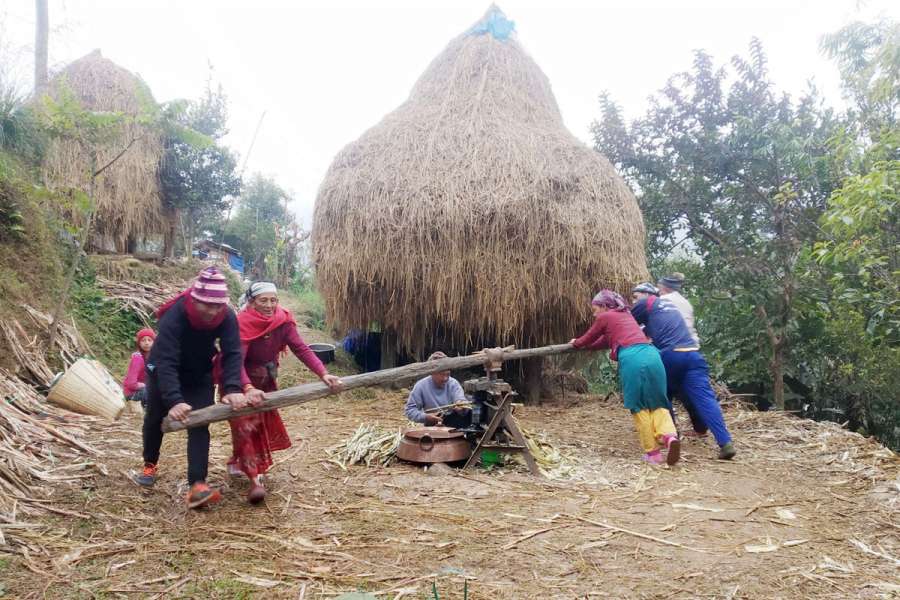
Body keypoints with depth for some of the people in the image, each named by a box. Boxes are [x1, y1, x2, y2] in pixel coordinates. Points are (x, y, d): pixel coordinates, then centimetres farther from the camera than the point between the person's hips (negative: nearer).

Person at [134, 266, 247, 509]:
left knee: (200, 424, -12)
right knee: (155, 419, 15)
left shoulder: (227, 317, -28)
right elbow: (166, 362, -44)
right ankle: (150, 465, 42)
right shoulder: (174, 316, -38)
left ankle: (197, 485, -17)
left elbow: (232, 354, -31)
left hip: (199, 374, 2)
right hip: (162, 371, -1)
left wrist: (232, 389, -47)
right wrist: (174, 400, -54)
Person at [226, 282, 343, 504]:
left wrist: (323, 374, -36)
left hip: (265, 377, 6)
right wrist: (248, 388, -58)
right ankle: (254, 480, -14)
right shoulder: (243, 324, -30)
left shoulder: (283, 320, -17)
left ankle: (238, 461, 40)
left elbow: (300, 348, -23)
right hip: (239, 380, -6)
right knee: (245, 424, -14)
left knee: (264, 421, 17)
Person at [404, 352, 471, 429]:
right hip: (433, 427, -2)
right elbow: (410, 410, -8)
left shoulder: (453, 383, -5)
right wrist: (425, 417, -24)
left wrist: (461, 406, -44)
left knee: (468, 412, -26)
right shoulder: (421, 386, -10)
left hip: (454, 423, 2)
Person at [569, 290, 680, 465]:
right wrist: (585, 346, 55)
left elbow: (589, 338, 29)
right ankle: (669, 435, -16)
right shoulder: (626, 315, 34)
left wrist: (576, 343, 50)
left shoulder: (604, 317, 15)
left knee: (639, 406, 4)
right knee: (657, 402, 11)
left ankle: (653, 452, 4)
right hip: (652, 355, 6)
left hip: (632, 359, -6)